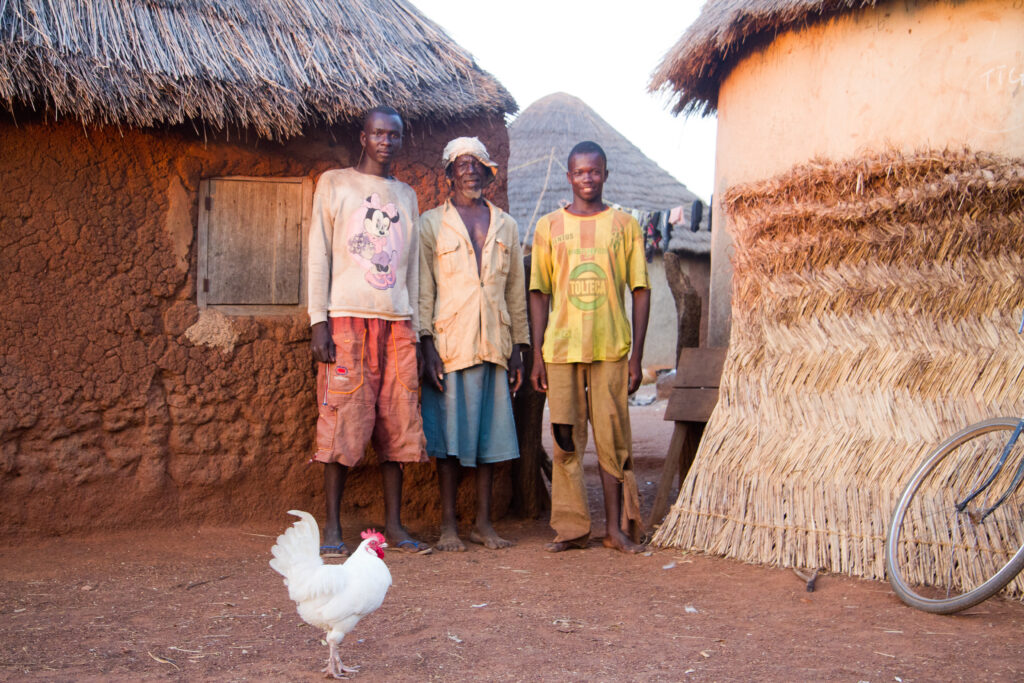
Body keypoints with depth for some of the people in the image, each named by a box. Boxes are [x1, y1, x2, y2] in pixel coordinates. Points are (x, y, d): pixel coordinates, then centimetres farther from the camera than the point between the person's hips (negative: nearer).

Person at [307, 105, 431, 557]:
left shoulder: (406, 196, 19)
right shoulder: (334, 184, 7)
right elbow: (319, 255, 1)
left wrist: (414, 328, 10)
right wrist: (319, 321, -8)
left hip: (396, 322, 4)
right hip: (347, 318, -4)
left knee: (398, 422, 1)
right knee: (343, 421, -6)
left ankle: (394, 524, 8)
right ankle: (332, 527, 1)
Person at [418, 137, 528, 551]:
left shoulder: (506, 226, 15)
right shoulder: (431, 224, 6)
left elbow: (516, 291, 15)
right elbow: (423, 290, 1)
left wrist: (518, 350, 10)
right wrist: (428, 348, -9)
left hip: (494, 344, 3)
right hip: (450, 343, -3)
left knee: (491, 432, 4)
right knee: (451, 433, -2)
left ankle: (483, 522, 14)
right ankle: (448, 524, 7)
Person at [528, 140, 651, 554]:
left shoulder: (624, 225, 6)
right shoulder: (549, 226, 8)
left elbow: (641, 291, 4)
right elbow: (539, 293, 8)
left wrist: (637, 356, -2)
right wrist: (537, 355, 3)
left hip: (611, 348, -1)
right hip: (561, 348, 1)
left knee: (613, 439, 1)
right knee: (566, 440, 3)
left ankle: (616, 527, 11)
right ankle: (571, 527, 12)